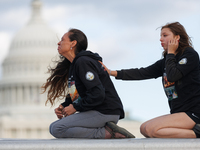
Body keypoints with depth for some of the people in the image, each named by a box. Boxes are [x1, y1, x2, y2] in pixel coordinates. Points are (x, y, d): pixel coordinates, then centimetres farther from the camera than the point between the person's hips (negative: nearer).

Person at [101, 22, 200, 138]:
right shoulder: (166, 61, 17)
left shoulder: (190, 55, -7)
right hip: (179, 112, 9)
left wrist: (170, 53, -5)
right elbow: (142, 73, 11)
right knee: (144, 129, 4)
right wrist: (112, 72, 5)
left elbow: (172, 76, -20)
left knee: (151, 129, -21)